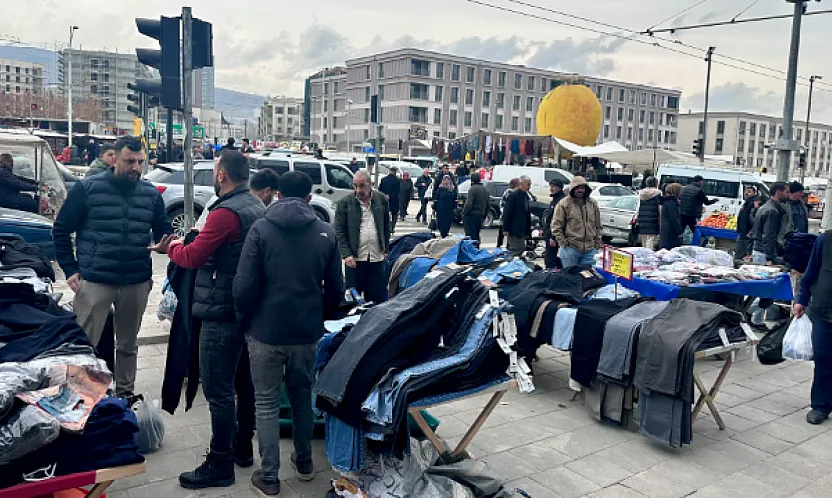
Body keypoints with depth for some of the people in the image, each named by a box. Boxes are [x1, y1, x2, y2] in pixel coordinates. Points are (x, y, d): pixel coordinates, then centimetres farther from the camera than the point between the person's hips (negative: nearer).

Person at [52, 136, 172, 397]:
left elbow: (163, 231, 11)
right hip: (94, 280, -3)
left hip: (137, 282, 3)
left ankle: (125, 392, 31)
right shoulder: (87, 188, -4)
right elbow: (61, 230, 1)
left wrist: (168, 241, -13)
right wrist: (71, 270, -5)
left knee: (128, 344, 16)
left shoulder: (151, 193, 5)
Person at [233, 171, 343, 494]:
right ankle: (304, 462, 34)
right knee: (302, 396, 21)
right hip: (307, 331, 3)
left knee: (267, 404, 9)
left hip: (265, 331, -3)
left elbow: (244, 285, -13)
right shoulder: (326, 233, -2)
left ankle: (268, 477, 16)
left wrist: (246, 319, 5)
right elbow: (335, 288, 3)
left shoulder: (260, 229, -10)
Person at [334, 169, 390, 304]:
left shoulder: (381, 199, 4)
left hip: (377, 257, 2)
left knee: (379, 297, 7)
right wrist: (346, 254, -11)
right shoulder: (344, 203, -3)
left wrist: (386, 249, 10)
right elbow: (339, 231, -3)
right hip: (354, 258, -2)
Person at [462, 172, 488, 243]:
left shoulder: (472, 189, -15)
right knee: (476, 234, 17)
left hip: (471, 215, -8)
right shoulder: (485, 189, 11)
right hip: (480, 216, 8)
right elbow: (487, 205, 16)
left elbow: (469, 204, -23)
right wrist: (484, 215, 22)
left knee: (470, 235, -5)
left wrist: (464, 213, -12)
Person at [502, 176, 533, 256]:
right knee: (520, 249, -11)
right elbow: (507, 213, -15)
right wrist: (505, 229, -18)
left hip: (522, 230, 9)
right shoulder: (513, 195, -11)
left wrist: (528, 230, 18)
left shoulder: (525, 196, 16)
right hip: (514, 229, -9)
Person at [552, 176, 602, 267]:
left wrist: (597, 242, 10)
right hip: (570, 249, -4)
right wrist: (563, 242, -8)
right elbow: (556, 226, -4)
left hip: (590, 249, 4)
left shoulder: (593, 203, 10)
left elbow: (598, 226, 15)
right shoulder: (564, 204, -4)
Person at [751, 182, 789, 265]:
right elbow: (768, 237, -21)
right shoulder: (772, 211, -15)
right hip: (764, 254, -10)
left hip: (757, 250, 10)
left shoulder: (764, 207, 16)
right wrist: (772, 259, -23)